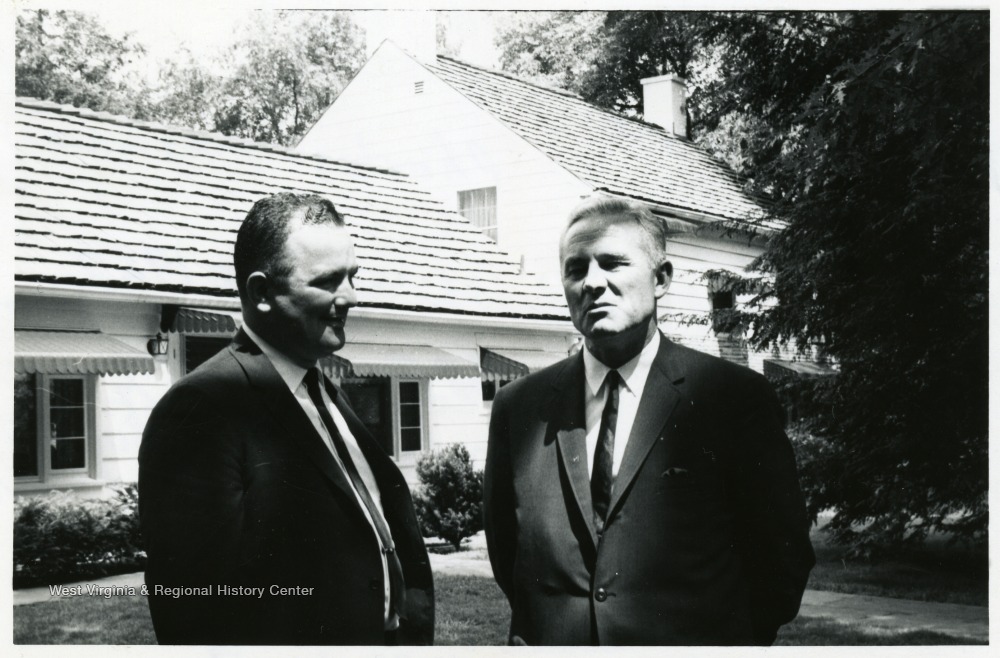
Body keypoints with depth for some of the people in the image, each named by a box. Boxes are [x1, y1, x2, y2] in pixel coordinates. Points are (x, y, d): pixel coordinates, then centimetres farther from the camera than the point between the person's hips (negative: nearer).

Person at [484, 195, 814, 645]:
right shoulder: (517, 406, 0)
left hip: (693, 643, -2)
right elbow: (502, 542, 11)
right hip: (553, 641, 2)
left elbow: (784, 553, -4)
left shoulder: (736, 397, -8)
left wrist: (726, 636, -4)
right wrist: (549, 626, 4)